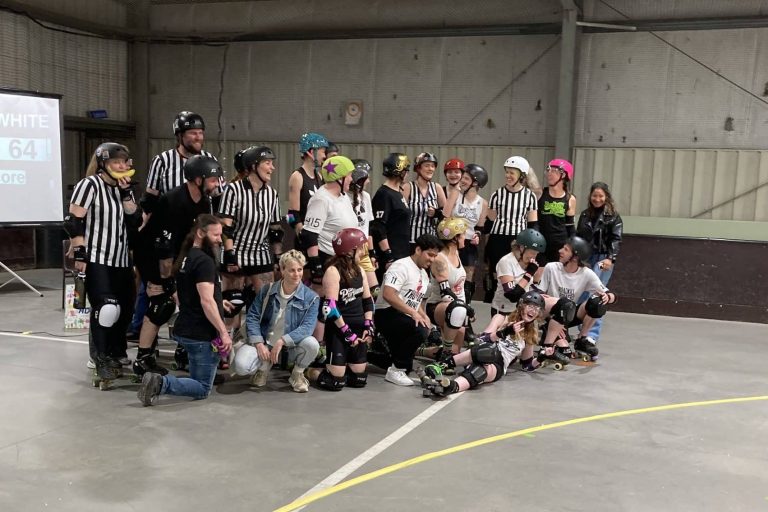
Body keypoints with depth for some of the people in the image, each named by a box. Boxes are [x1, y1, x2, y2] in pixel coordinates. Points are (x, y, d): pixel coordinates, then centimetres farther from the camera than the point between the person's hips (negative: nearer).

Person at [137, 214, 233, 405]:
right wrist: (223, 332, -22)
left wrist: (218, 302, 27)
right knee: (202, 389, 0)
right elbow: (206, 301, -25)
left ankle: (159, 381, 5)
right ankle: (162, 383, -18)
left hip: (185, 330, 9)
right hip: (201, 334, -9)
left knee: (198, 381, 23)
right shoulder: (204, 261, -18)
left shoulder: (185, 258, 13)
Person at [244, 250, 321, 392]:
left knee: (312, 344, -34)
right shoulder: (266, 290, -2)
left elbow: (307, 327, -19)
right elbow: (252, 317, -1)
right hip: (266, 347, 1)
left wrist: (282, 341, -29)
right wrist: (259, 343, -15)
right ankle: (264, 367, 11)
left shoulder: (311, 298, -9)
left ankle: (297, 374, -1)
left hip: (292, 348, -1)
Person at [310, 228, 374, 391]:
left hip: (359, 327, 7)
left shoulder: (360, 270, 9)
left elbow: (368, 300, 13)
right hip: (338, 329, -7)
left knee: (359, 379, 7)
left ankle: (340, 369, 33)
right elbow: (330, 307, -19)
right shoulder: (333, 271, -14)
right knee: (336, 382, -9)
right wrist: (347, 332, -18)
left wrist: (368, 327, 1)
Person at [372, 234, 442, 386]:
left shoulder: (424, 275, 16)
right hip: (387, 314, -10)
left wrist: (424, 316, 0)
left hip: (405, 318, 10)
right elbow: (388, 295, -26)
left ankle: (366, 355, 27)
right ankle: (395, 371, -19)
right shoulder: (402, 266, -14)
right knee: (419, 331, -33)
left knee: (406, 365, 11)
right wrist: (413, 313, -28)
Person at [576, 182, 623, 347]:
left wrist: (611, 258, -19)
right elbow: (578, 237, 20)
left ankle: (592, 335, -15)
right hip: (584, 257, 5)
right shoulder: (585, 215, 16)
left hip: (603, 258, -5)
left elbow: (615, 239, -7)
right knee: (580, 295, 2)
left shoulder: (613, 217, 1)